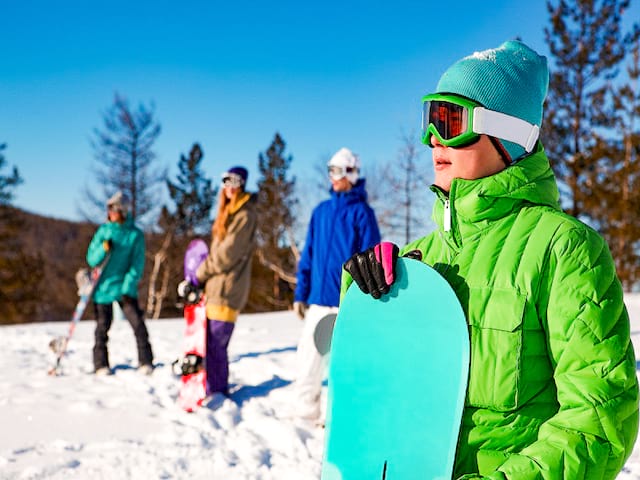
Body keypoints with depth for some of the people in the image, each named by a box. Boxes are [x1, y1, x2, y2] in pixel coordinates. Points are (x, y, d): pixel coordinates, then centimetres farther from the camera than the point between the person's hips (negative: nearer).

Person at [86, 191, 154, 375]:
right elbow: (91, 259, 2)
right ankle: (101, 365, 18)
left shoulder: (135, 234, -2)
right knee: (102, 327, 6)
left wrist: (128, 286, -15)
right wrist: (103, 249, -19)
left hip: (125, 286, -2)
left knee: (138, 323, -10)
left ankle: (145, 362, 0)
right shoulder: (103, 231, 4)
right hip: (103, 286, 2)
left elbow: (137, 264, -5)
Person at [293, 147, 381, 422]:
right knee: (307, 357, 5)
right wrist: (300, 294, 8)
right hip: (318, 299, 5)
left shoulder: (361, 212, -3)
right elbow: (308, 255, 13)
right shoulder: (321, 211, 12)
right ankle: (306, 411, 19)